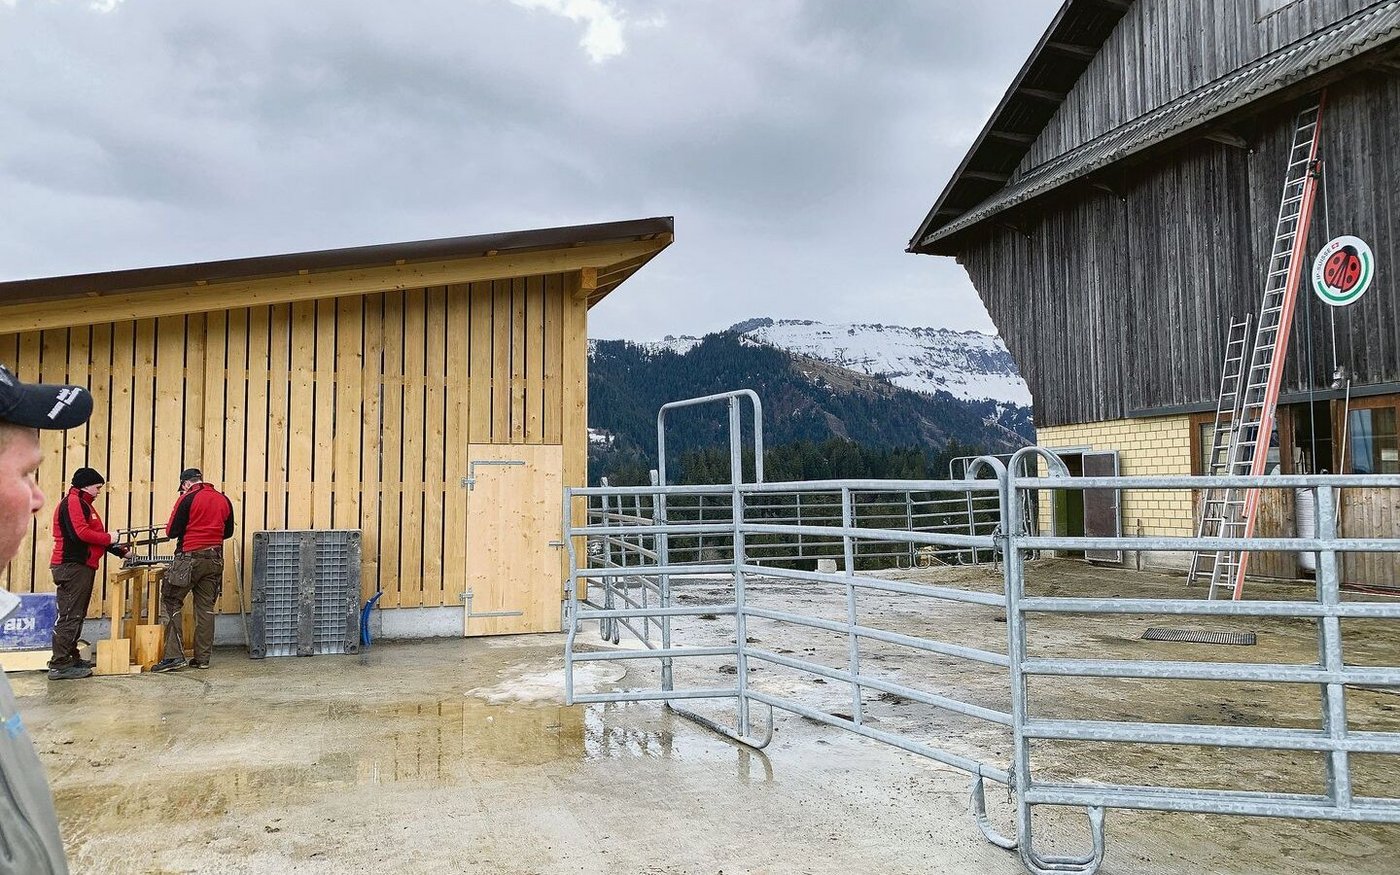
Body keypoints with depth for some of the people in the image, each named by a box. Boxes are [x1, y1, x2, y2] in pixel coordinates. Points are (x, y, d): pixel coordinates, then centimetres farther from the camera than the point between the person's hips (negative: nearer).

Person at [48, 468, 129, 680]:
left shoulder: (83, 504, 24)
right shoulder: (73, 502, -9)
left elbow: (94, 535, 24)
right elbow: (81, 533, -22)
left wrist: (122, 552, 17)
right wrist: (109, 539, -9)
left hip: (81, 566, 11)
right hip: (72, 567, -11)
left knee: (76, 615, 15)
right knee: (69, 616, -11)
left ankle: (71, 658, 22)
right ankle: (59, 665, -10)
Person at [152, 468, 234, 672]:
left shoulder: (188, 499, -7)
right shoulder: (224, 500, 9)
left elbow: (172, 531, -7)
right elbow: (228, 532, 18)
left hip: (190, 558, -5)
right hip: (214, 559, 6)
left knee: (171, 603, 2)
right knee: (206, 608, 10)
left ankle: (174, 655, -6)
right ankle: (202, 658, 12)